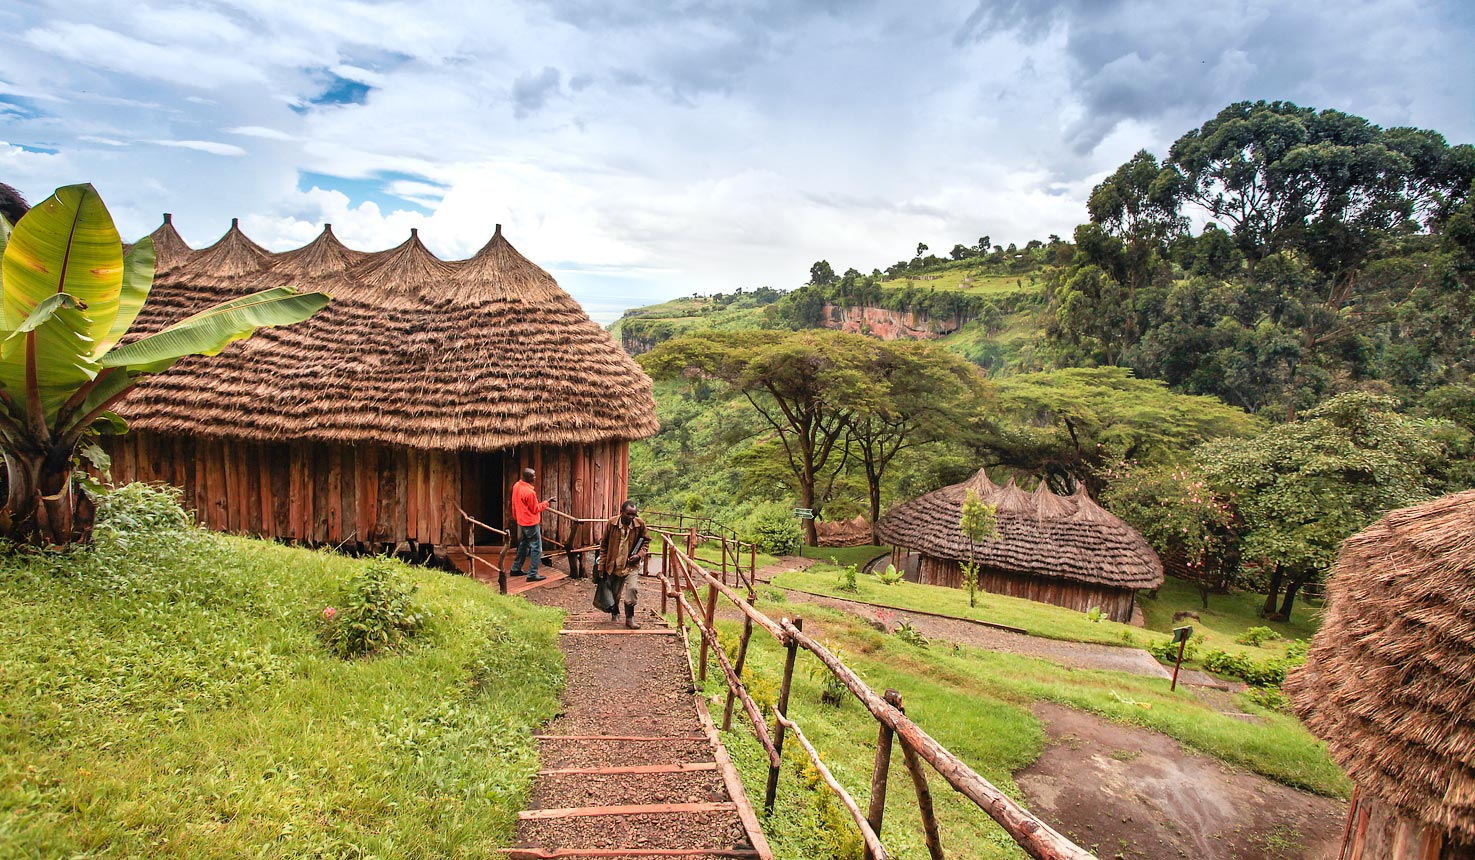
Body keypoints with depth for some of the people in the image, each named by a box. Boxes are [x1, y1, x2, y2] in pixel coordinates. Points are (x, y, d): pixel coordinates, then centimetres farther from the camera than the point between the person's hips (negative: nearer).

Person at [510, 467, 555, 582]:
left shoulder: (516, 486, 0)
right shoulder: (529, 492, -26)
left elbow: (514, 505, 12)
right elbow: (535, 509, -15)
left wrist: (516, 517, 24)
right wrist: (547, 502, -7)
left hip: (521, 522, 9)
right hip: (531, 523, -9)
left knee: (523, 546, 22)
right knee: (536, 548, -1)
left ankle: (515, 569, 30)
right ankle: (532, 575, 0)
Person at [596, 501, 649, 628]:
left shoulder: (640, 524, -10)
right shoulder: (611, 523, -10)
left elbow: (645, 542, 6)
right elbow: (604, 545, -1)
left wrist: (639, 555, -12)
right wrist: (601, 567, 0)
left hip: (631, 565, -1)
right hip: (613, 564, 1)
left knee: (632, 589, -20)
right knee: (614, 593, 13)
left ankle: (630, 618, -4)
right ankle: (614, 612, 43)